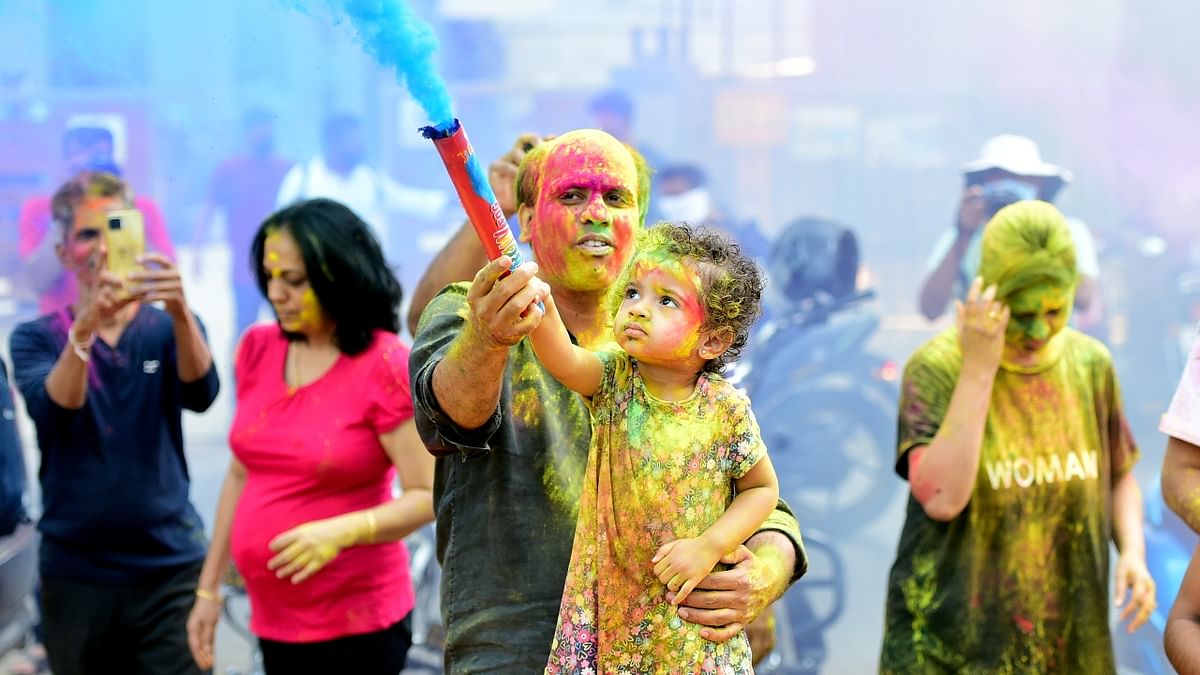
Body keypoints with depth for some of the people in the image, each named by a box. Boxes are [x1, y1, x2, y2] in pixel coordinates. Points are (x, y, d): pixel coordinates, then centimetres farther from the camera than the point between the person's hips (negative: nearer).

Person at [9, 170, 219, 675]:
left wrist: (180, 312, -36)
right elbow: (52, 412, -18)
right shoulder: (36, 337, 2)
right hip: (74, 571, 1)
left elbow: (200, 396, -18)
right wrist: (86, 326, -35)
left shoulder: (167, 327, 2)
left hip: (170, 567, -1)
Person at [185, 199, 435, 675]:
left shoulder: (384, 366, -12)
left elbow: (429, 495, -14)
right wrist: (208, 588, 14)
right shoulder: (257, 350, 4)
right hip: (275, 622, 5)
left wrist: (342, 531, -28)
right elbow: (241, 475, 13)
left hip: (354, 629, -5)